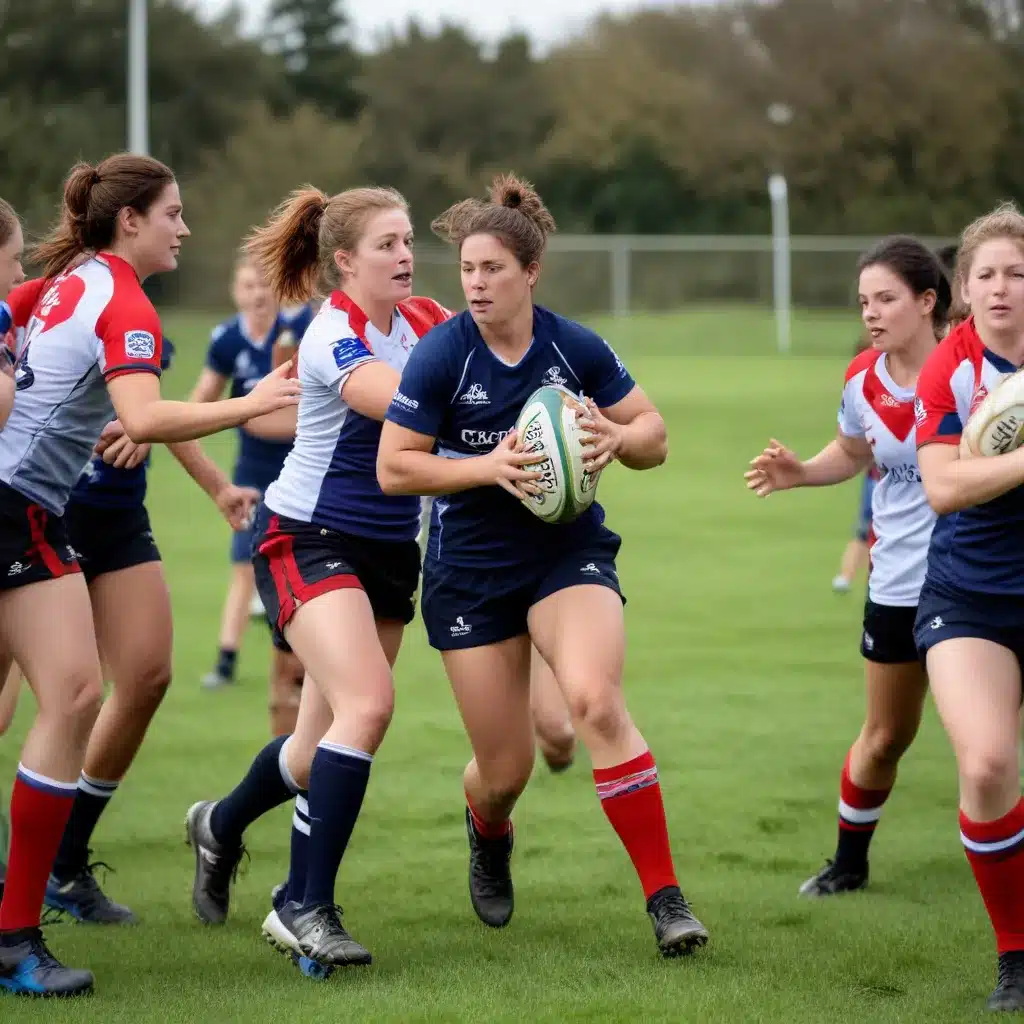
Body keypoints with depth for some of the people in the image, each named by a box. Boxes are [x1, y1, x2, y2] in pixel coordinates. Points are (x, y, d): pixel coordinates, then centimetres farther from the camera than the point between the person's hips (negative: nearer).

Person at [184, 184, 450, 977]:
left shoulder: (421, 318, 5)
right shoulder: (334, 338, -18)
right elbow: (402, 400, -34)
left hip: (387, 549, 8)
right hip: (310, 543, -8)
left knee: (328, 743, 12)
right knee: (367, 704, -26)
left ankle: (223, 826, 42)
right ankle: (307, 906, -21)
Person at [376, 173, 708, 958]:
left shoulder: (576, 348, -7)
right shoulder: (442, 356, -12)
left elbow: (654, 435, 3)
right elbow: (393, 468, -11)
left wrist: (618, 438, -20)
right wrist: (488, 466, -24)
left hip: (569, 554, 0)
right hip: (470, 572, 0)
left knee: (596, 702, -26)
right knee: (505, 768, 3)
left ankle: (666, 898, -20)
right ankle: (488, 836, 44)